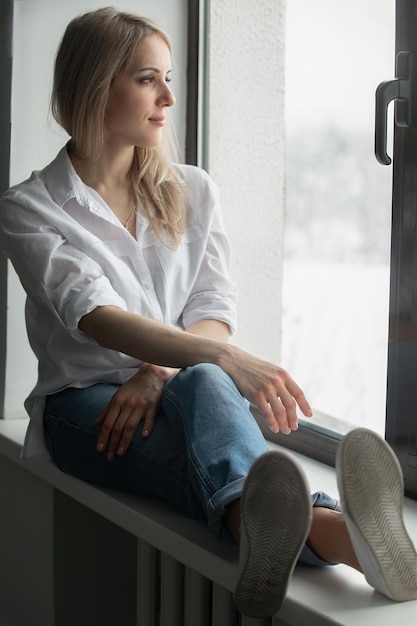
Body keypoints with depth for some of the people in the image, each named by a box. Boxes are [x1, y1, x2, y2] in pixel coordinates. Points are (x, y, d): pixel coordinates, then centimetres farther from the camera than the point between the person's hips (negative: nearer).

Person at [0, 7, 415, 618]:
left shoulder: (194, 191, 16)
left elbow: (215, 309, 4)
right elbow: (97, 318, -16)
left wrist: (159, 373, -19)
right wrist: (226, 357, -32)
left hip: (190, 382, 3)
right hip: (86, 403, -3)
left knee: (202, 385, -37)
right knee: (208, 382, -38)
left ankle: (260, 526, -70)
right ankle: (326, 529, -68)